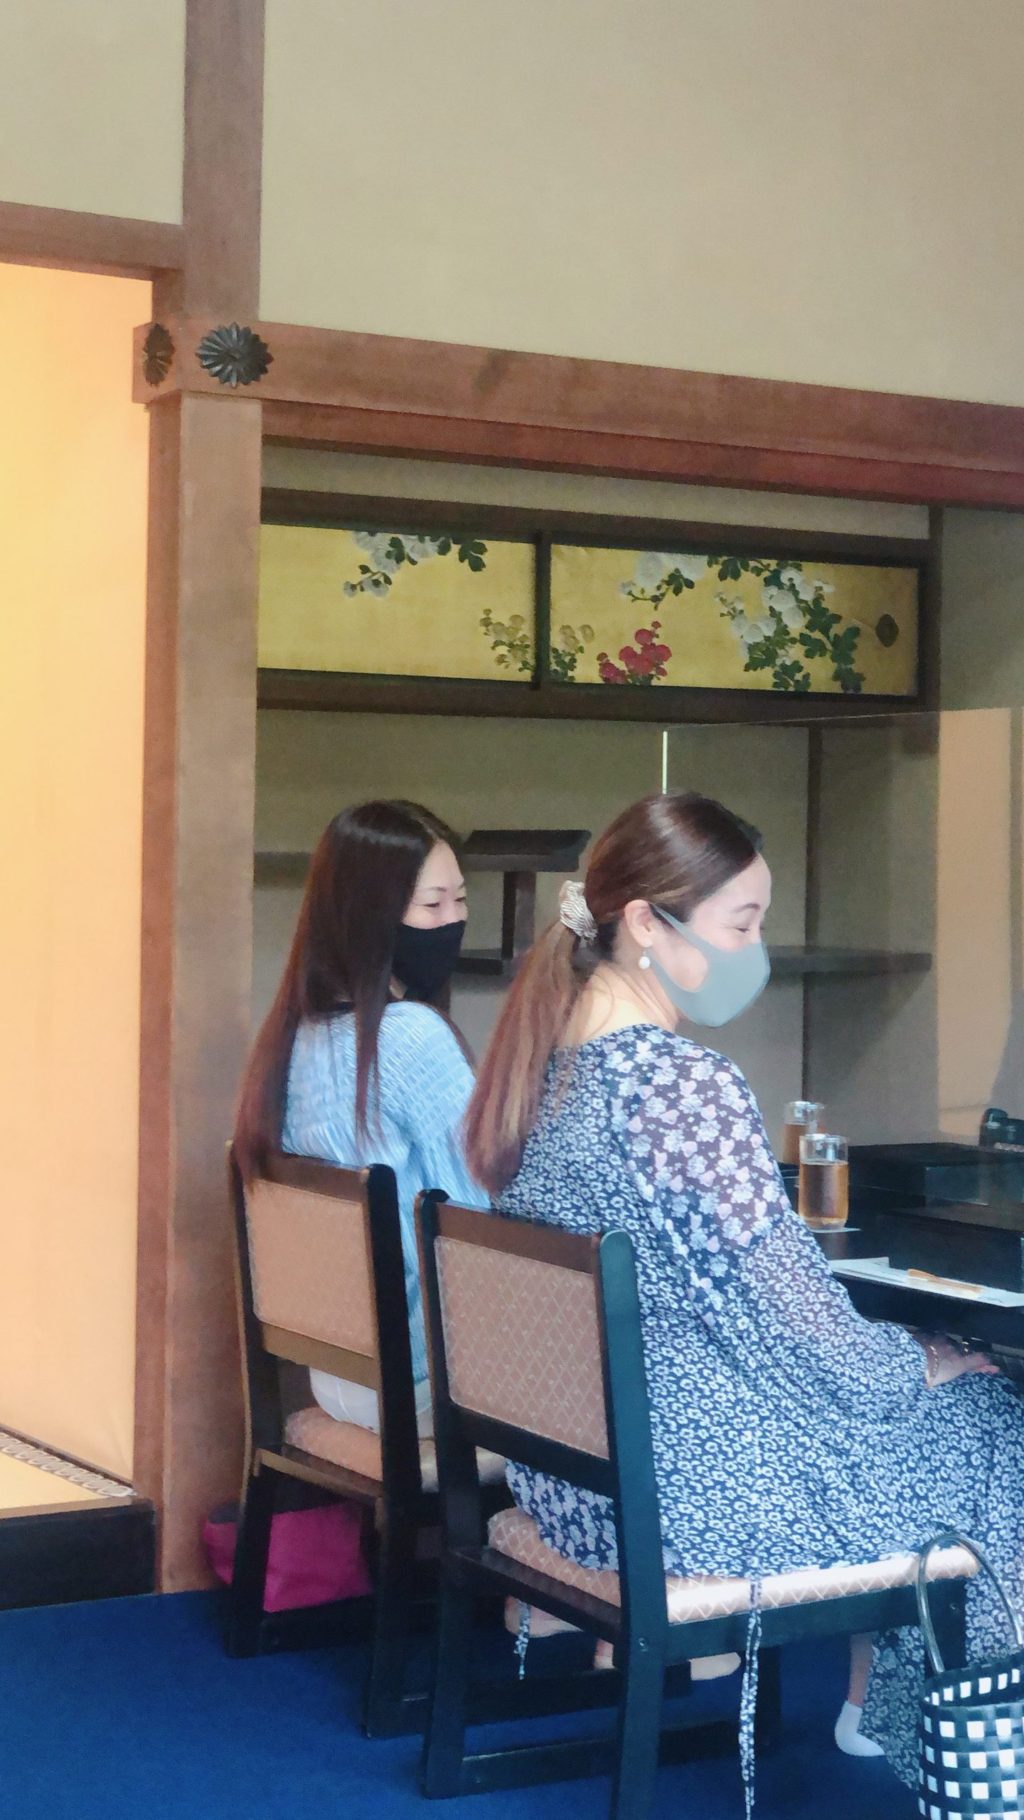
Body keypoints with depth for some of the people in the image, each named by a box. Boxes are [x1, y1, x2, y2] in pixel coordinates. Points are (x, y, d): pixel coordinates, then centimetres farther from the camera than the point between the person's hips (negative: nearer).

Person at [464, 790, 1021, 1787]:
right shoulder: (682, 1081, -23)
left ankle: (872, 1700, 31)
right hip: (682, 1494, -9)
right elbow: (805, 1330, -19)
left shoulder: (545, 1058, 5)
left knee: (898, 1376, 23)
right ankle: (892, 1712, 28)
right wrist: (923, 1363, 1)